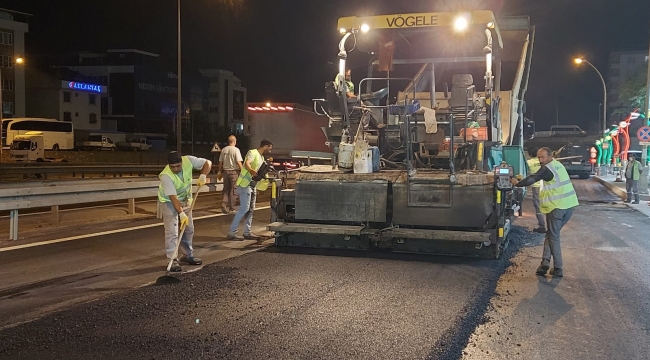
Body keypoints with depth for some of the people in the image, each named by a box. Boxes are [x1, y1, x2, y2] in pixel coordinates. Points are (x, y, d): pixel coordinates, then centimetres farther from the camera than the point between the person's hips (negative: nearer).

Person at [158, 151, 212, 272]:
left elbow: (207, 163, -13)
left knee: (189, 229, 12)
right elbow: (173, 197, -35)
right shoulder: (166, 176, -35)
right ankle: (172, 260, -6)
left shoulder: (188, 161, -24)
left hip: (185, 199, 6)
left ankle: (188, 255, 25)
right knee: (172, 232, -11)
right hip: (168, 202, -6)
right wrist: (181, 214, -39)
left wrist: (203, 175, -30)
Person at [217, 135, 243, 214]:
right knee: (233, 190, 5)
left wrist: (220, 172, 18)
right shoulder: (236, 150, -10)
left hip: (225, 172, 5)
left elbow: (220, 162, 9)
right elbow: (238, 162, -15)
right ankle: (231, 208, 10)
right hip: (234, 172, -4)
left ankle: (224, 205, -4)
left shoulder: (223, 150, 5)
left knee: (226, 190, 13)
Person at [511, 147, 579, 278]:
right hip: (569, 205, 8)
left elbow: (532, 179, -17)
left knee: (553, 237, 2)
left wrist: (517, 183, -4)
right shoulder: (558, 165, 14)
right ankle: (546, 262, 3)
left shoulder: (547, 169, -12)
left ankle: (558, 269, 3)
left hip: (556, 207, -8)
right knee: (552, 234, 13)